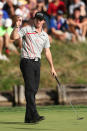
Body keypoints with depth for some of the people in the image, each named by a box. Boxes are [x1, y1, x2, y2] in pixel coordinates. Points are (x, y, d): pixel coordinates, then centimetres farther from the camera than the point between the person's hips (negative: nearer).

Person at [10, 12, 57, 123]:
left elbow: (47, 52, 18)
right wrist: (17, 26, -25)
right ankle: (34, 115, -23)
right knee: (30, 89, -14)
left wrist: (52, 67, 16)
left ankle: (28, 117, 8)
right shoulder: (27, 30, -1)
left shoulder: (45, 35, 15)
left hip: (37, 63, 6)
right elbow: (13, 37, -13)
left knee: (34, 90, 4)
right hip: (27, 61, -6)